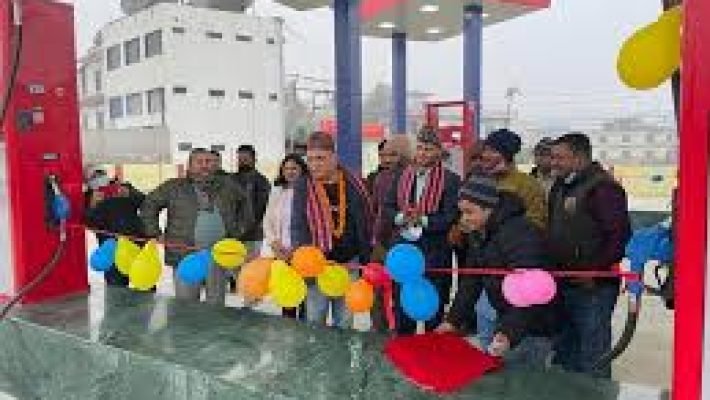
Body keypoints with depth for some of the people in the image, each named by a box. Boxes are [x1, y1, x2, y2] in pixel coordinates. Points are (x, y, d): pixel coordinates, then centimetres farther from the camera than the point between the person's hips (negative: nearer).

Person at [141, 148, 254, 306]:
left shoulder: (227, 186, 9)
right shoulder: (174, 187, 3)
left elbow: (245, 204, 22)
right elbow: (149, 206, 10)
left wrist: (240, 230, 14)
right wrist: (155, 234, 3)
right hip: (184, 254, -1)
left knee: (216, 303, 11)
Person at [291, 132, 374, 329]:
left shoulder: (353, 185, 2)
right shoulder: (303, 186, -1)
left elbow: (364, 224, 6)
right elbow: (298, 225, -5)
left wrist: (365, 260, 5)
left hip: (349, 262, 1)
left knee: (344, 321, 13)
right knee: (314, 321, 5)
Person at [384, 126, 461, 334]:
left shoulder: (450, 180, -4)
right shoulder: (402, 176, 10)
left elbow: (451, 217, -12)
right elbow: (387, 208, 7)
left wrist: (422, 219, -22)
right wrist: (401, 217, -13)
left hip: (435, 252, -4)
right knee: (402, 306, 16)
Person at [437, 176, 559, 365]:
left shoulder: (519, 235, -26)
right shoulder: (478, 234, 3)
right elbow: (471, 281, 6)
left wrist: (509, 334, -40)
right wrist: (453, 320, 0)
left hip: (534, 326, -8)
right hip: (506, 320, 8)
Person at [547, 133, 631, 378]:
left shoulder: (602, 188, -15)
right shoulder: (560, 187, 13)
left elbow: (620, 236, -22)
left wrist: (593, 271, -21)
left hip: (593, 287, -9)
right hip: (563, 284, 9)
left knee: (592, 359, 2)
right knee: (564, 351, 21)